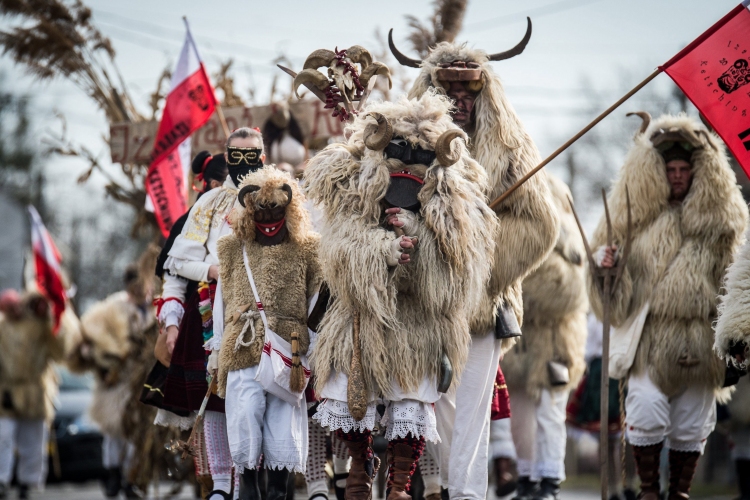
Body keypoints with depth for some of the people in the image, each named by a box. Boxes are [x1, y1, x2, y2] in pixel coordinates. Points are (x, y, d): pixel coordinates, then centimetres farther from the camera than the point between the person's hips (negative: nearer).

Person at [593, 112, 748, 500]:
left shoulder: (718, 220, 5)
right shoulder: (638, 215, 5)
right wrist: (606, 264, -12)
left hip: (700, 341, 1)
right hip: (647, 336, -1)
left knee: (691, 424, 7)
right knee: (646, 410, -12)